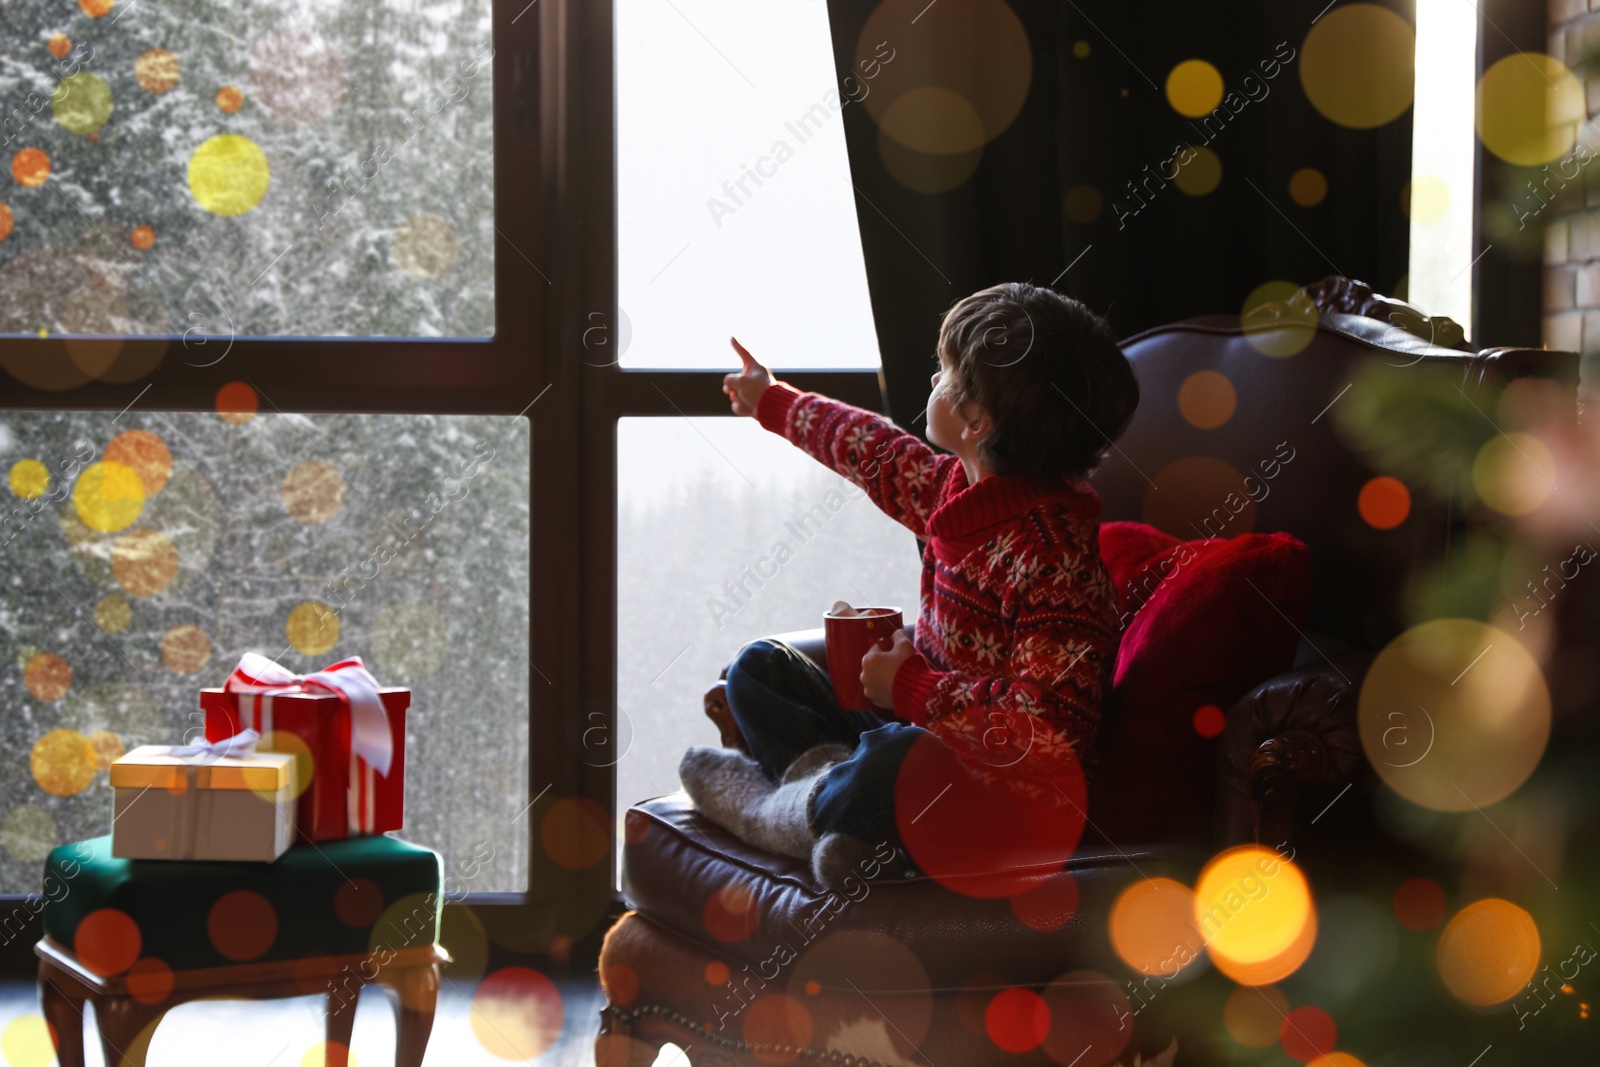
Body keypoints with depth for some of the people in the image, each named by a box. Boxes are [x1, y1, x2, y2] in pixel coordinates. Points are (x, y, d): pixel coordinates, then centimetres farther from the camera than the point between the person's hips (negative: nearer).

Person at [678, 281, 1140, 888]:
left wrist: (910, 687, -22)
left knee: (895, 757, -42)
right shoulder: (953, 485, 2)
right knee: (758, 668, 13)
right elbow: (869, 447, 25)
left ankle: (777, 817, -8)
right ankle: (835, 782, -17)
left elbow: (1051, 725, -32)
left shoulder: (1051, 555, -26)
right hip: (925, 731, 10)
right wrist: (771, 401, 43)